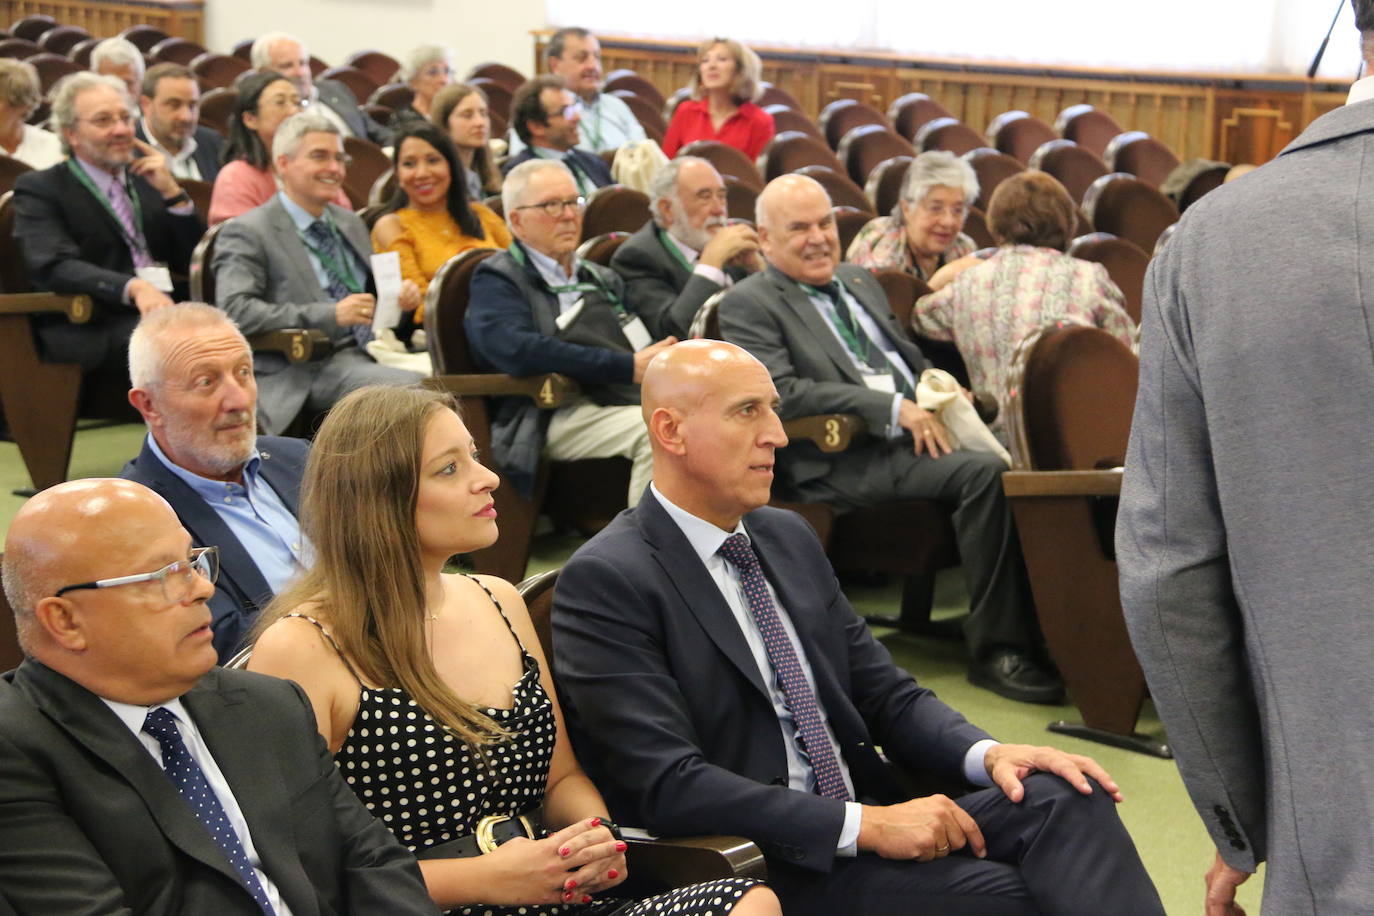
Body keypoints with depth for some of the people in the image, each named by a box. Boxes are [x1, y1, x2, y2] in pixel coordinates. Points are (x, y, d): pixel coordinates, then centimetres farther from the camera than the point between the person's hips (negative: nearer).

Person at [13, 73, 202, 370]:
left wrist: (171, 192, 5)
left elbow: (196, 262, 19)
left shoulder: (147, 179, 23)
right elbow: (54, 267, -12)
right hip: (93, 330, -5)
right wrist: (134, 288, -28)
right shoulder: (39, 189, 6)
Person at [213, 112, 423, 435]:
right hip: (306, 371, -7)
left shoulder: (350, 223, 23)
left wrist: (400, 296, 6)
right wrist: (330, 315, -21)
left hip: (367, 356, 7)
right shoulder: (247, 232, -1)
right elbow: (235, 310, -15)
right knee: (414, 388, -32)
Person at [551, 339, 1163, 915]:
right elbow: (669, 785, -19)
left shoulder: (788, 538, 14)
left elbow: (886, 694, 16)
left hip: (870, 821, 7)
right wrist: (865, 825, -22)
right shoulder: (604, 581, -10)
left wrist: (987, 753, -5)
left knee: (1064, 798, -18)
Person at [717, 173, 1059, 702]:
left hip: (921, 433, 7)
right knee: (984, 472, -30)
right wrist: (892, 409, -17)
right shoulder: (749, 304, 2)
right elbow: (781, 393, -13)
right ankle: (993, 650, -23)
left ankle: (1038, 630, -19)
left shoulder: (860, 282, 27)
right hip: (840, 460, -7)